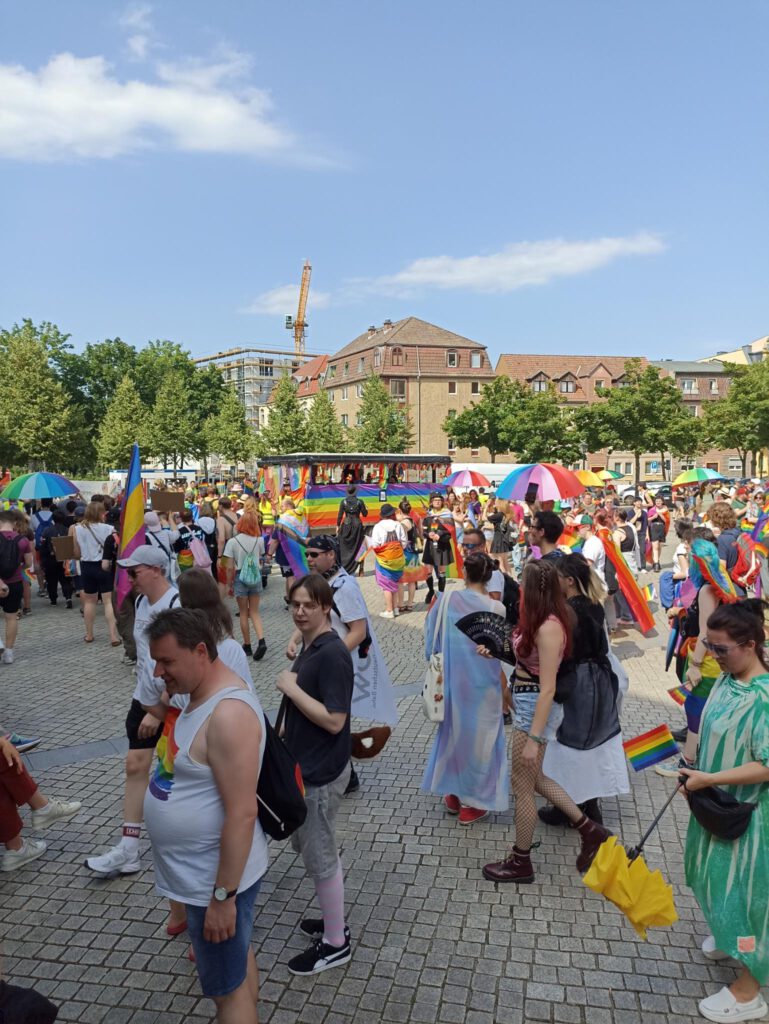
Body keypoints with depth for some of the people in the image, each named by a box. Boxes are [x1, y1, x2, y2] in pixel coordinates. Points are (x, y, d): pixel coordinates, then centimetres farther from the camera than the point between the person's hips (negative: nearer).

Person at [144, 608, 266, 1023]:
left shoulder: (229, 713, -30)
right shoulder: (200, 694, 1)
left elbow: (242, 814, -29)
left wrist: (223, 896, -24)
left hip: (214, 879, -9)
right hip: (199, 871, 9)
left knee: (228, 989, 10)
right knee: (237, 958, 26)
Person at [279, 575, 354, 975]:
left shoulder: (332, 653, -23)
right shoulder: (309, 646, 5)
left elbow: (334, 720, -26)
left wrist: (291, 688, -22)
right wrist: (287, 731, 16)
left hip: (321, 772, -9)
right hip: (304, 765, 9)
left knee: (320, 855, 5)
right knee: (307, 845, 22)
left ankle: (336, 943, 24)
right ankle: (333, 919, 40)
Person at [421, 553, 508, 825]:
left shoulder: (446, 599, -9)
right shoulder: (495, 609, -16)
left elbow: (432, 639, -1)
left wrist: (439, 669, 14)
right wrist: (505, 689, 3)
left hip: (451, 681, 3)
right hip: (482, 686, -3)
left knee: (453, 731, 21)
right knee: (479, 738, 13)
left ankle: (453, 794, 34)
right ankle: (472, 803, 25)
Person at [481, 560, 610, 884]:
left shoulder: (548, 628, -25)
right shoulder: (543, 620, 2)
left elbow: (548, 689, -25)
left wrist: (533, 738, -23)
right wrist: (496, 653, 1)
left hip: (536, 708, -10)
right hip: (527, 703, 10)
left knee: (522, 785, 7)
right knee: (534, 778, 23)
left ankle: (520, 862, 26)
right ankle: (590, 830, 33)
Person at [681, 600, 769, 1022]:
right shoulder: (727, 678, -5)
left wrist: (708, 779, -25)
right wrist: (697, 772, 4)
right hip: (719, 801, 8)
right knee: (718, 876, 25)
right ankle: (730, 937, 51)